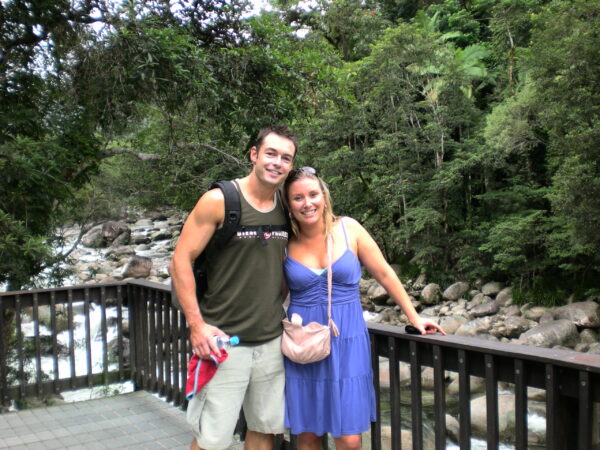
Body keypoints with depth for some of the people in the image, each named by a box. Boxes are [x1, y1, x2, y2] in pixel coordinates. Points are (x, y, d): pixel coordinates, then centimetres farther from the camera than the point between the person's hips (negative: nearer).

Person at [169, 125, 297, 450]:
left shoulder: (286, 207, 6)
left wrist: (282, 312, 11)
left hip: (271, 341, 5)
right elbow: (181, 261, -10)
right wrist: (196, 323, -15)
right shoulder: (219, 201, -10)